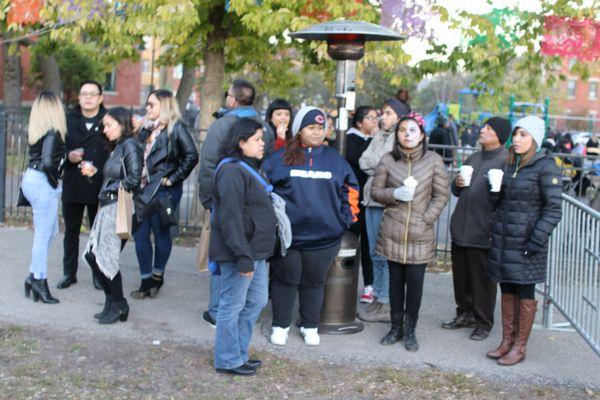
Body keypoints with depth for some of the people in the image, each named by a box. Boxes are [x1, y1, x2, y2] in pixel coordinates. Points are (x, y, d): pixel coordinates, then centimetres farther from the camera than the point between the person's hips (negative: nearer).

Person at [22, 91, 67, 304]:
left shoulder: (35, 130, 9)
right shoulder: (52, 132, -16)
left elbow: (39, 157, 9)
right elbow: (47, 162, -24)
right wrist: (54, 181, -9)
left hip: (31, 179, 9)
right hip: (43, 184, -9)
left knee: (49, 231, 16)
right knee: (43, 234, 0)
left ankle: (34, 276, 19)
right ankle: (39, 280, 9)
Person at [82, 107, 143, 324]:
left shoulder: (129, 146, -10)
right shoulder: (118, 146, 18)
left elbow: (134, 178, -19)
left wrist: (113, 188, -8)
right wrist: (94, 172, 11)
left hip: (119, 208, -9)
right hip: (107, 208, 9)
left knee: (107, 258, -5)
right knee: (92, 255, 8)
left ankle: (118, 306, 11)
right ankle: (112, 301, 19)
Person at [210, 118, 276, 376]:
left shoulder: (249, 169, 17)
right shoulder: (232, 171, -17)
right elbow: (231, 217, -23)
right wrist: (243, 255, -25)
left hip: (256, 251, 11)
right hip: (239, 252, -11)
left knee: (257, 301, 17)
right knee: (233, 305, 1)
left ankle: (239, 352, 29)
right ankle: (228, 360, 12)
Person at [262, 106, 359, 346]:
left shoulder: (335, 160, 7)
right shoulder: (281, 158, 1)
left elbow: (349, 191, 13)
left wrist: (344, 219, 5)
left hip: (324, 236, 2)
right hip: (286, 234, -1)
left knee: (314, 281, 11)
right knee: (285, 279, 7)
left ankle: (310, 326, 25)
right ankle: (280, 325, 21)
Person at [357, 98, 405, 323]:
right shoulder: (379, 136, 18)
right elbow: (364, 161, 8)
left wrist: (373, 165, -3)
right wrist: (380, 168, -5)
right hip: (373, 199, 8)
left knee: (387, 254, -6)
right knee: (375, 253, 13)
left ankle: (387, 304, 0)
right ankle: (378, 298, 22)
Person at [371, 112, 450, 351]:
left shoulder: (433, 160, -1)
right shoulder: (388, 160, 2)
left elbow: (442, 194, 1)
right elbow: (376, 191, 6)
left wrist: (427, 219, -8)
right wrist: (394, 194, -13)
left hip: (420, 234, -1)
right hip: (393, 232, 1)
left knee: (415, 282, 1)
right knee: (396, 280, 11)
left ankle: (410, 331, 15)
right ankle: (396, 327, 25)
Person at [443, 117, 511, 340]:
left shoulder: (507, 161, -9)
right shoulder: (473, 159, 16)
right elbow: (456, 191, 24)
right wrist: (458, 184, 4)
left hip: (483, 232, -7)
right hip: (460, 228, 7)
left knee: (482, 280, 3)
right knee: (461, 276, 16)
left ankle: (483, 322, 17)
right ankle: (465, 314, 32)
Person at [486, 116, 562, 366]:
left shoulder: (546, 167, -11)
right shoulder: (509, 163, 10)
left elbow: (553, 209, -13)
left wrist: (537, 240, -18)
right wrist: (494, 192, -4)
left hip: (526, 242, -6)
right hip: (502, 239, 6)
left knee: (525, 293, 4)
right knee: (507, 291, 13)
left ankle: (519, 347, 14)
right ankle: (507, 341, 24)